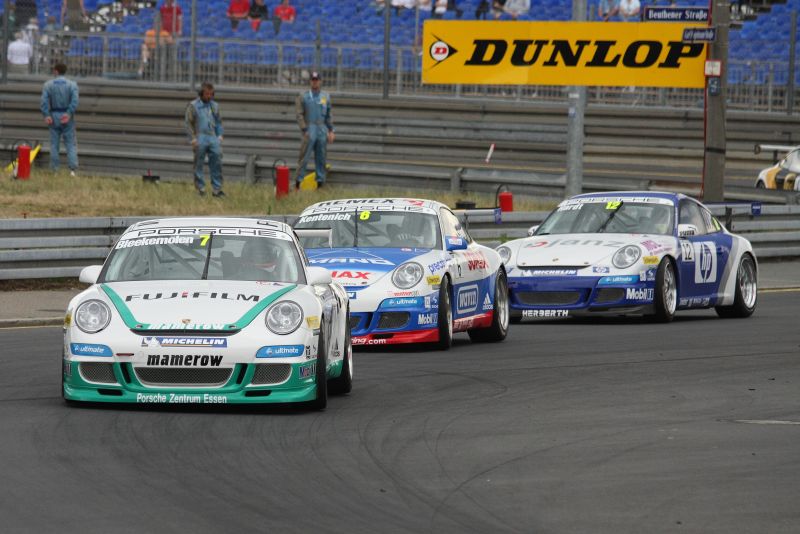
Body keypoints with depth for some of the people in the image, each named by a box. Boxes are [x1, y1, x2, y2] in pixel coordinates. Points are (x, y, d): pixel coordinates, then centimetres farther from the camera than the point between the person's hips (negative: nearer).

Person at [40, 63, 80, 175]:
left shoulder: (48, 85, 0)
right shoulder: (72, 85, -1)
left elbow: (44, 101, -11)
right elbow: (75, 101, -15)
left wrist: (46, 115, -16)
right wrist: (69, 114, -19)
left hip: (53, 116, 0)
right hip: (67, 116, 0)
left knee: (54, 144, 8)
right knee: (71, 143, 1)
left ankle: (54, 170, 6)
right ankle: (73, 169, -12)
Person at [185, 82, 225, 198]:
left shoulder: (214, 106, 15)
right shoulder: (193, 105, 2)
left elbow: (218, 122, 21)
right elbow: (188, 122, -1)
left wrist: (220, 135, 7)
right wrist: (193, 138, -9)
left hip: (213, 138, 4)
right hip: (200, 138, -4)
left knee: (217, 162, -2)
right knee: (199, 164, 1)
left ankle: (217, 189, 3)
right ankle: (200, 188, 8)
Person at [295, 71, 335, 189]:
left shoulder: (326, 96, 14)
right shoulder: (303, 97, 3)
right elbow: (299, 115, -1)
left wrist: (331, 131, 10)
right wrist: (305, 130, -11)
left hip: (323, 129, 3)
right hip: (310, 129, -3)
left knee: (321, 157, 5)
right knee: (304, 157, -7)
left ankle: (320, 181, 10)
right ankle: (299, 181, -5)